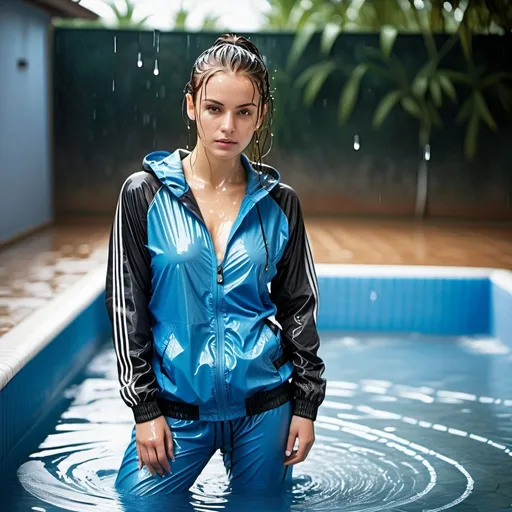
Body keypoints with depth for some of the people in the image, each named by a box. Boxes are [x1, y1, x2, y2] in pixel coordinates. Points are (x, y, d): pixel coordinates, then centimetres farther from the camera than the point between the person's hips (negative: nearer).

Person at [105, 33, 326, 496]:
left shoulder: (278, 202, 1)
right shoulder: (145, 194, -5)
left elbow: (300, 306, 7)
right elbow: (126, 306, -3)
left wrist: (306, 404, 5)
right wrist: (145, 408, -5)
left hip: (263, 406, 1)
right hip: (178, 405, -1)